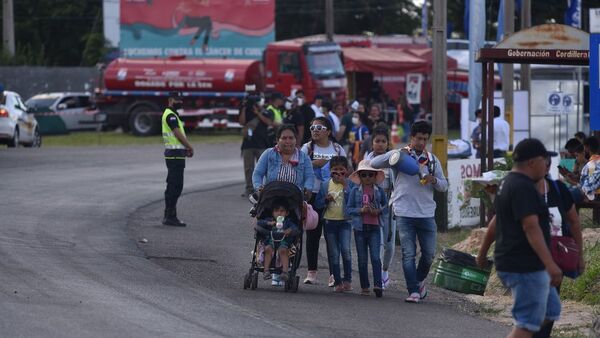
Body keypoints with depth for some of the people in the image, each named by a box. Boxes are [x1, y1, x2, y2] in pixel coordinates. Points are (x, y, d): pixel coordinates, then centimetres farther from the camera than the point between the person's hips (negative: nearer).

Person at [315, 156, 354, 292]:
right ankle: (337, 282, 12)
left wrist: (345, 185, -16)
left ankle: (347, 279, -8)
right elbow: (318, 204, 8)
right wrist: (326, 200, -12)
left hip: (345, 221, -3)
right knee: (333, 254, 5)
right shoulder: (326, 185, 6)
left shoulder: (349, 184, 0)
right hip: (330, 221, 3)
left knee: (345, 249, -19)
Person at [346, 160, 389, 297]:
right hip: (360, 228, 1)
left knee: (375, 257, -12)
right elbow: (348, 209, 1)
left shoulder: (379, 191, 4)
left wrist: (379, 211, -10)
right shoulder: (355, 191, 3)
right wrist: (361, 210, -16)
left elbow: (386, 206, 10)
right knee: (362, 259, 6)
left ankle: (377, 285, -15)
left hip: (374, 228, -1)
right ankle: (364, 287, 13)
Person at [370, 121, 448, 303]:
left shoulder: (432, 160, 12)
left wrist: (434, 180, -9)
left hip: (427, 214, 3)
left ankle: (419, 281, 32)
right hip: (404, 213, -3)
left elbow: (444, 186, 14)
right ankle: (414, 291, -5)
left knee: (429, 254, 7)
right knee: (408, 254, -6)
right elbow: (374, 163, -7)